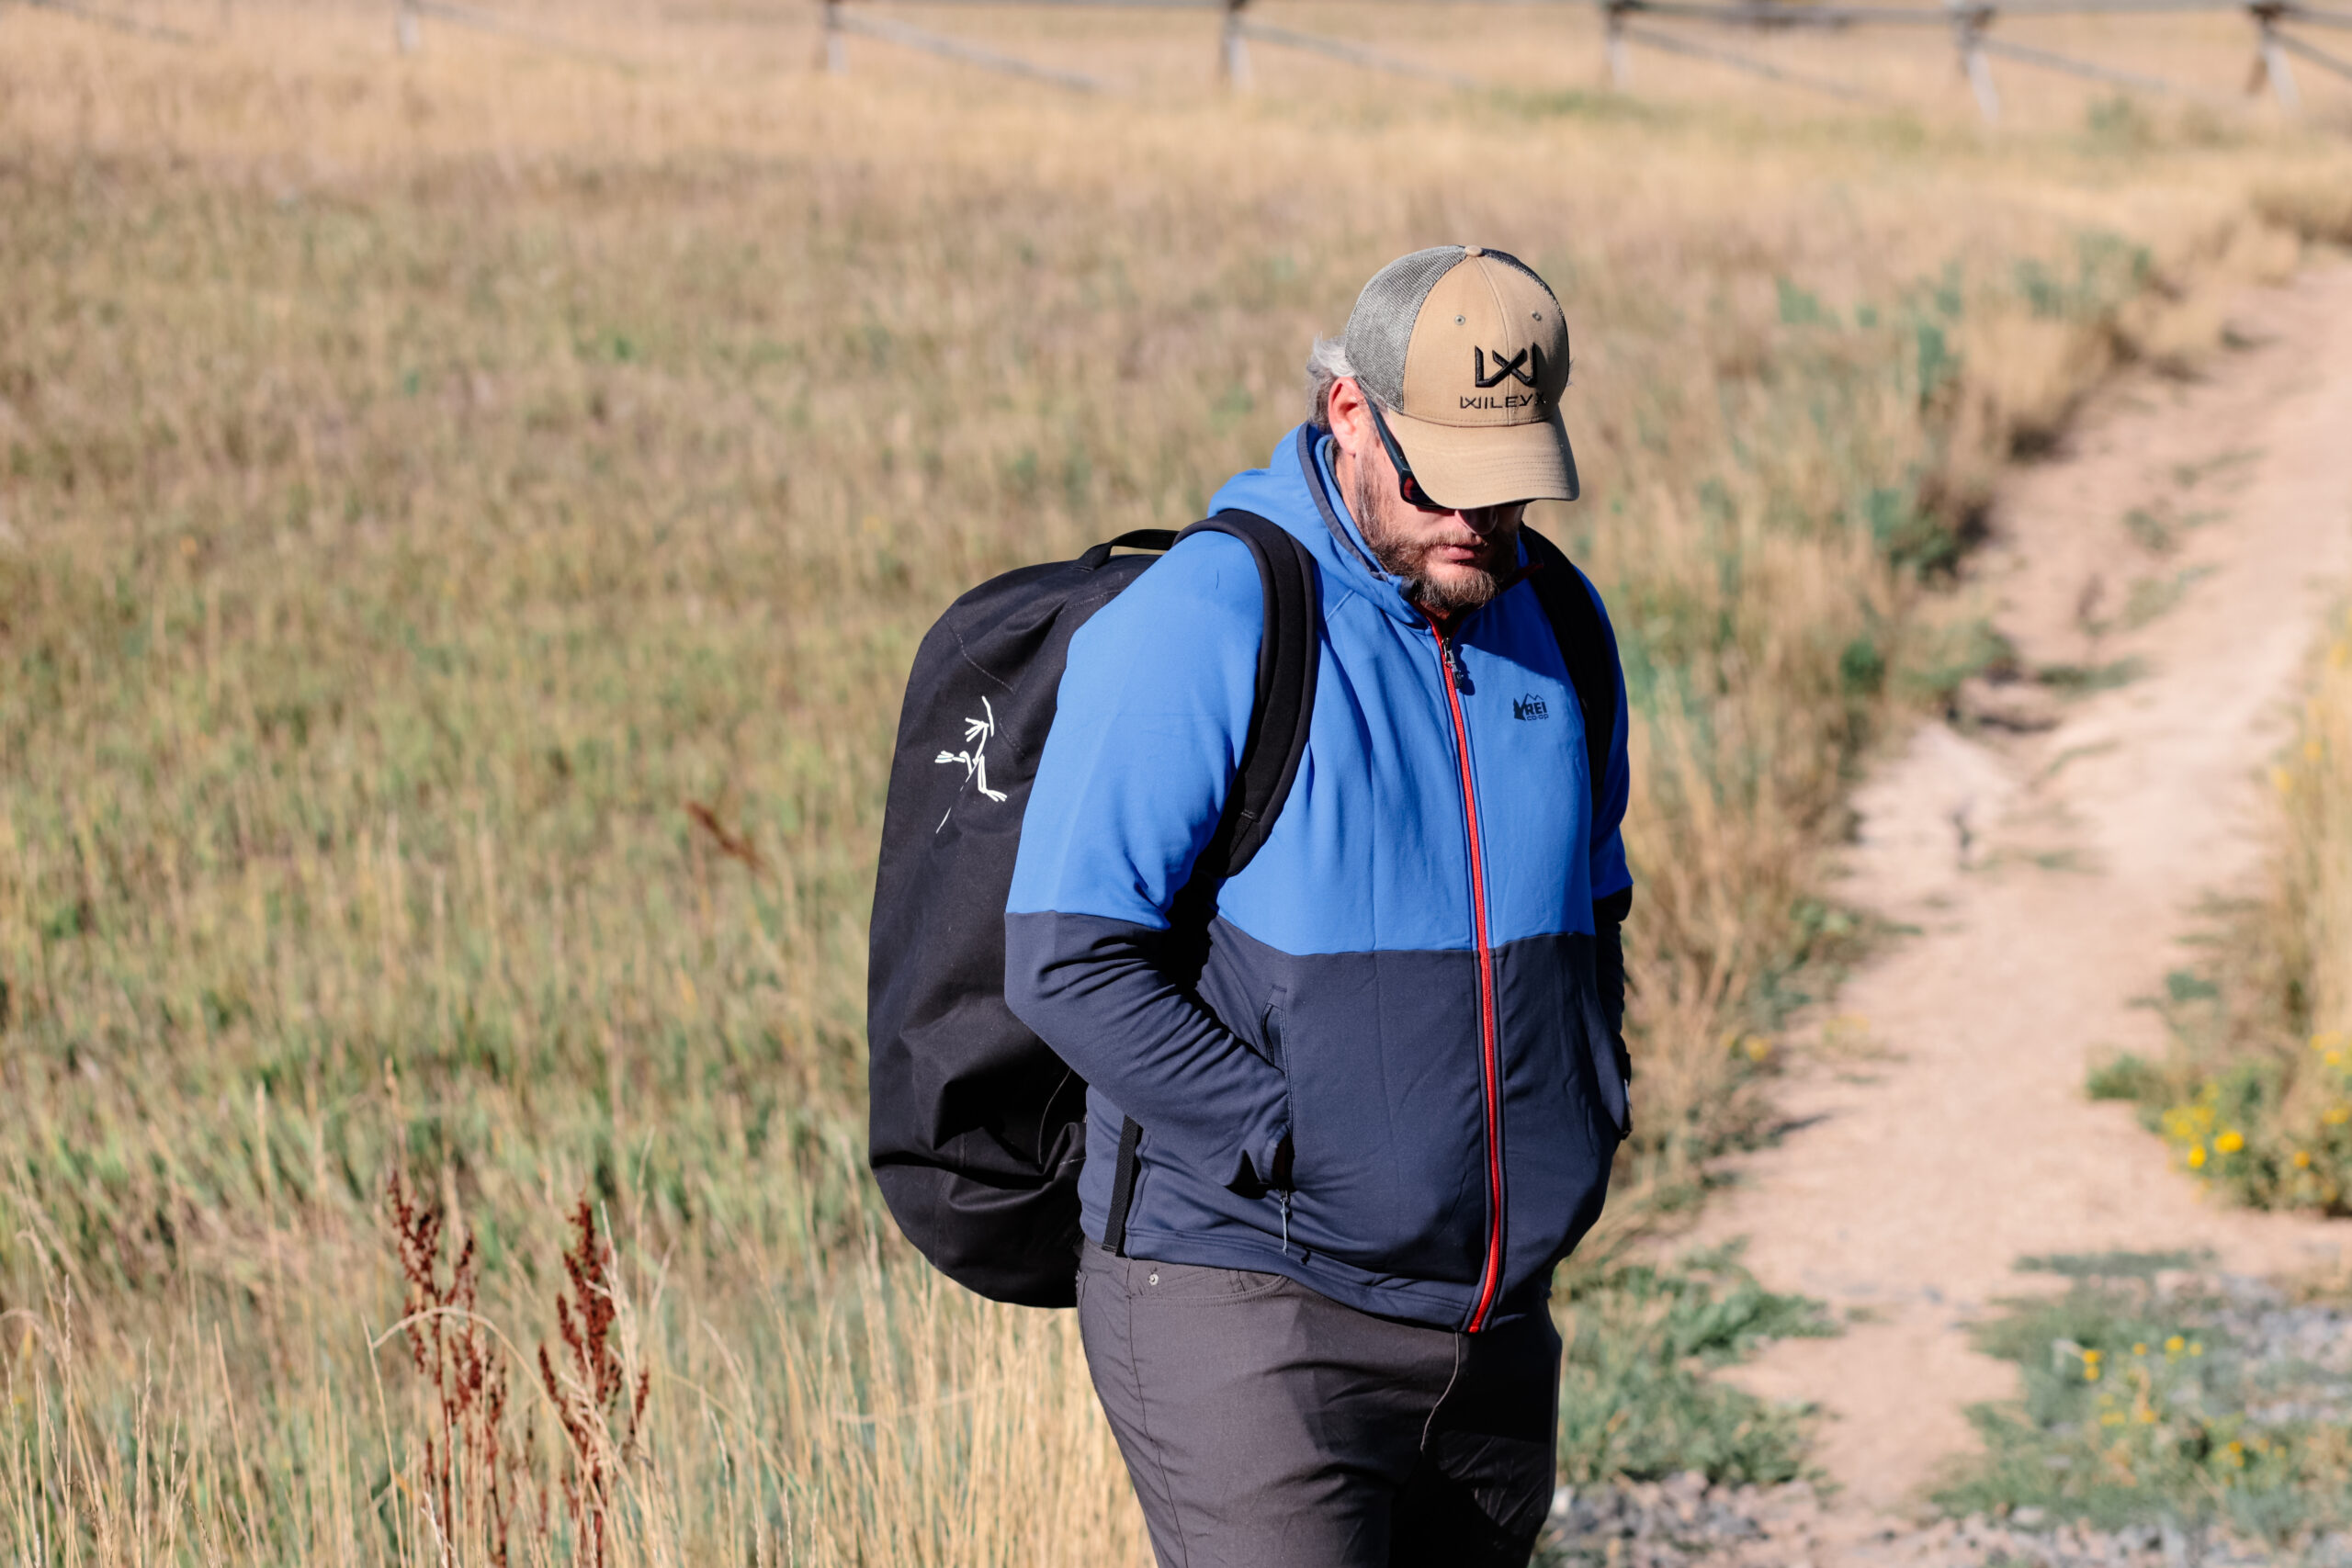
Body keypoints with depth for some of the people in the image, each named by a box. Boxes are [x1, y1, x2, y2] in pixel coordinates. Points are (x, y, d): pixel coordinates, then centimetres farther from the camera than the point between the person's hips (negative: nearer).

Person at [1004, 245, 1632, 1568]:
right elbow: (1068, 966, -16)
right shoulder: (1200, 627, -12)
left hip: (1496, 1318, 7)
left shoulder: (1553, 627, 10)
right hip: (1246, 1308, -7)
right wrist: (1302, 1146, -18)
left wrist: (1584, 1128, 9)